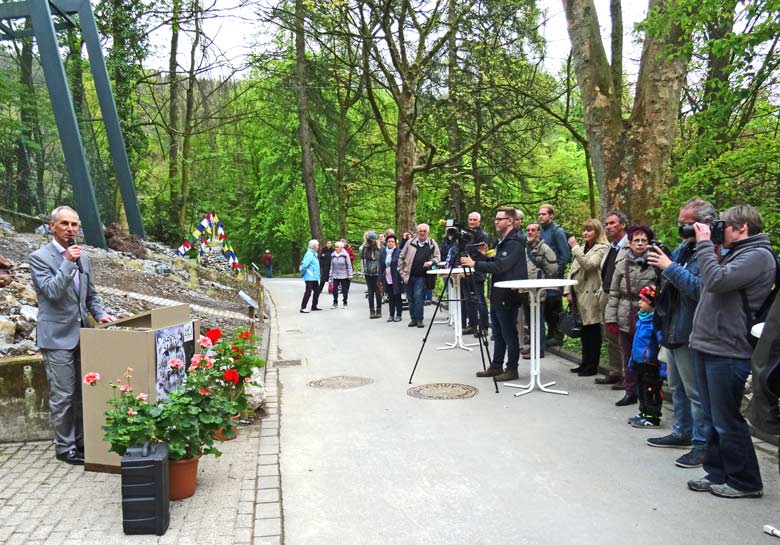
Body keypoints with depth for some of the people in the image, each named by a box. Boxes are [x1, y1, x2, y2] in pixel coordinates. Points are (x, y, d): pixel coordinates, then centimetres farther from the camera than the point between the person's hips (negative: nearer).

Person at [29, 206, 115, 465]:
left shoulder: (83, 257, 11)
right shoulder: (39, 257, -7)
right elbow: (51, 291, -19)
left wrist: (100, 313, 0)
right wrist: (68, 262, -22)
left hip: (82, 334, 6)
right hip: (57, 336, -6)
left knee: (83, 392, 13)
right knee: (63, 395, -1)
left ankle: (81, 441, 25)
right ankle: (64, 448, 12)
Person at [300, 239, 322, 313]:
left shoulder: (314, 254, 14)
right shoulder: (309, 254, -17)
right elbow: (305, 265, -24)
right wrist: (303, 273, -12)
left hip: (314, 277, 10)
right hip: (310, 277, -10)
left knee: (317, 291, 15)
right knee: (308, 292, -8)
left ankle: (314, 306, 26)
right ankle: (303, 308, -5)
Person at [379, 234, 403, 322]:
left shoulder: (399, 252, -6)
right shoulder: (383, 253, 7)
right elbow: (381, 267, 9)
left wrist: (401, 278, -12)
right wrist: (381, 279, 6)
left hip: (396, 280, -4)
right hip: (387, 280, 4)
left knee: (397, 297, 5)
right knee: (390, 298, 11)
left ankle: (398, 315, 13)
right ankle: (391, 315, 19)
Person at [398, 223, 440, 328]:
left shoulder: (432, 244, 4)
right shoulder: (410, 243, 5)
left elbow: (437, 257, 6)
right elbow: (401, 257, 9)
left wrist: (431, 262, -15)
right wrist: (401, 271, 3)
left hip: (421, 276, -2)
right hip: (409, 275, 2)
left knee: (418, 296, -12)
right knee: (410, 298, 7)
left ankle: (419, 319, -2)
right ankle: (413, 318, 19)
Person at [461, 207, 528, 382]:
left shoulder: (514, 243, -15)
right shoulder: (502, 241, 16)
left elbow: (500, 266, -24)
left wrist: (475, 264, -24)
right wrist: (484, 256, 3)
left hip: (508, 297, -10)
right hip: (497, 295, 10)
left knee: (509, 334, 0)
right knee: (498, 334, 15)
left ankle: (512, 369, 10)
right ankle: (496, 367, 24)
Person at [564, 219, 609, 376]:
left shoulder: (602, 248, -5)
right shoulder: (582, 248, 18)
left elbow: (588, 265, -21)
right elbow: (572, 270, 16)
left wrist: (575, 247, -19)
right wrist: (568, 291, 7)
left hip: (591, 296, -7)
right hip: (578, 294, 7)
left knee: (593, 332, 0)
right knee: (584, 332, 13)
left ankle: (592, 366, 8)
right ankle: (585, 363, 22)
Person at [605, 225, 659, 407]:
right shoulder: (622, 264, 3)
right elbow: (614, 293, 5)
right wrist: (611, 319, 1)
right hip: (625, 320, 3)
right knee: (628, 358, 13)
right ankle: (631, 392, 25)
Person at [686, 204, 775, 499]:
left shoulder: (758, 256, -12)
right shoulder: (735, 254, 17)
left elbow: (717, 281, -24)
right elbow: (706, 285, 18)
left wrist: (704, 243, -14)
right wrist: (705, 247, 9)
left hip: (727, 353, -9)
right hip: (707, 347, 9)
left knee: (727, 422, 0)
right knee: (714, 419, 16)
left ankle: (745, 482, 15)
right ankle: (717, 473, 27)